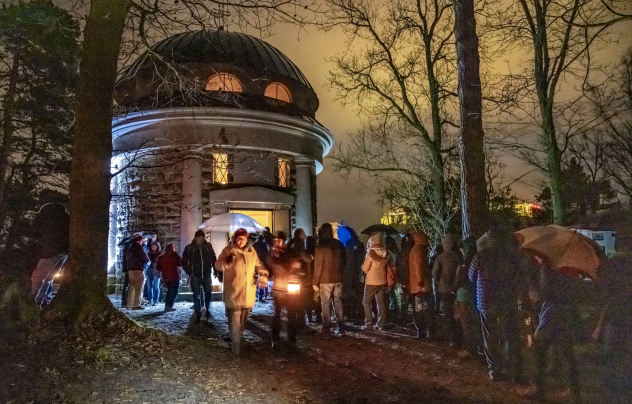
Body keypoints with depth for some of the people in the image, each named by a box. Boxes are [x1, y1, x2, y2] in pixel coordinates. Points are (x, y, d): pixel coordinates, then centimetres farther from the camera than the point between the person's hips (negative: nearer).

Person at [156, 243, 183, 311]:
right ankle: (169, 306, -9)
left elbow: (158, 267, 8)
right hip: (174, 276, -5)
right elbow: (180, 263, -7)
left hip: (165, 276, 5)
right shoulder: (174, 254, -5)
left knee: (169, 290, 19)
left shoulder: (161, 256, 9)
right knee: (174, 291, 0)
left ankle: (167, 305, 17)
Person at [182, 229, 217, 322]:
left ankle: (207, 310, 27)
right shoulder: (189, 248, -6)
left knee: (208, 293, 3)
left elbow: (213, 259, 5)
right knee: (197, 296, 4)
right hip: (195, 276, -1)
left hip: (207, 275, 1)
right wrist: (189, 272, -6)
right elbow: (184, 262, 2)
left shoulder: (208, 246, -3)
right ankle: (198, 315, 17)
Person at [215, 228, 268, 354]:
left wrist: (263, 272, -5)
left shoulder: (251, 251, 5)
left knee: (243, 320, 19)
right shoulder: (228, 250, -8)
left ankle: (240, 339, 39)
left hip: (248, 293, 5)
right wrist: (226, 262, -35)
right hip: (233, 293, -4)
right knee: (234, 320, -5)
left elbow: (257, 265, 16)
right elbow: (218, 266, -13)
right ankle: (236, 344, 6)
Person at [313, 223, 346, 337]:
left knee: (326, 304, 1)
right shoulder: (339, 244, 4)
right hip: (338, 279, 5)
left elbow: (318, 266, -12)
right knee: (338, 303, 13)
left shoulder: (321, 246, -11)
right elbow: (343, 262, 11)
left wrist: (315, 282, -8)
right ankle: (341, 328, 16)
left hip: (325, 280, -5)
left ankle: (326, 330, 2)